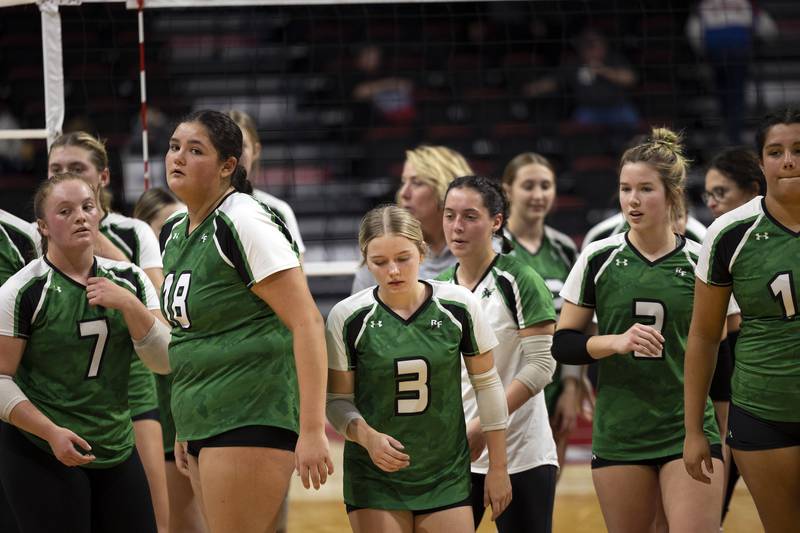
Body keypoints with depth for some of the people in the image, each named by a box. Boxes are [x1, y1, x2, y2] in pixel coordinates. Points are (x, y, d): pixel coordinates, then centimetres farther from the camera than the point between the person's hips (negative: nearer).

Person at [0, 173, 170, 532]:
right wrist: (52, 433, -20)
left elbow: (164, 362, 3)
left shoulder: (128, 280, 8)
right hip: (40, 458, -5)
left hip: (117, 451, 5)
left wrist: (129, 305, -11)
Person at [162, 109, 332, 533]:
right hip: (204, 424, 9)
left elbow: (307, 323, -17)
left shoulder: (244, 225, -12)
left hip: (252, 418, -9)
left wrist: (312, 430, -23)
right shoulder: (174, 233, 14)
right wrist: (184, 429, 24)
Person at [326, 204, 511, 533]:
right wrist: (367, 436, -22)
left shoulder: (459, 306, -6)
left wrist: (498, 468, 6)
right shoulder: (347, 318, -8)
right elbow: (337, 399, -1)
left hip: (446, 477, 1)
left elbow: (486, 383, 4)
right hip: (373, 478, -1)